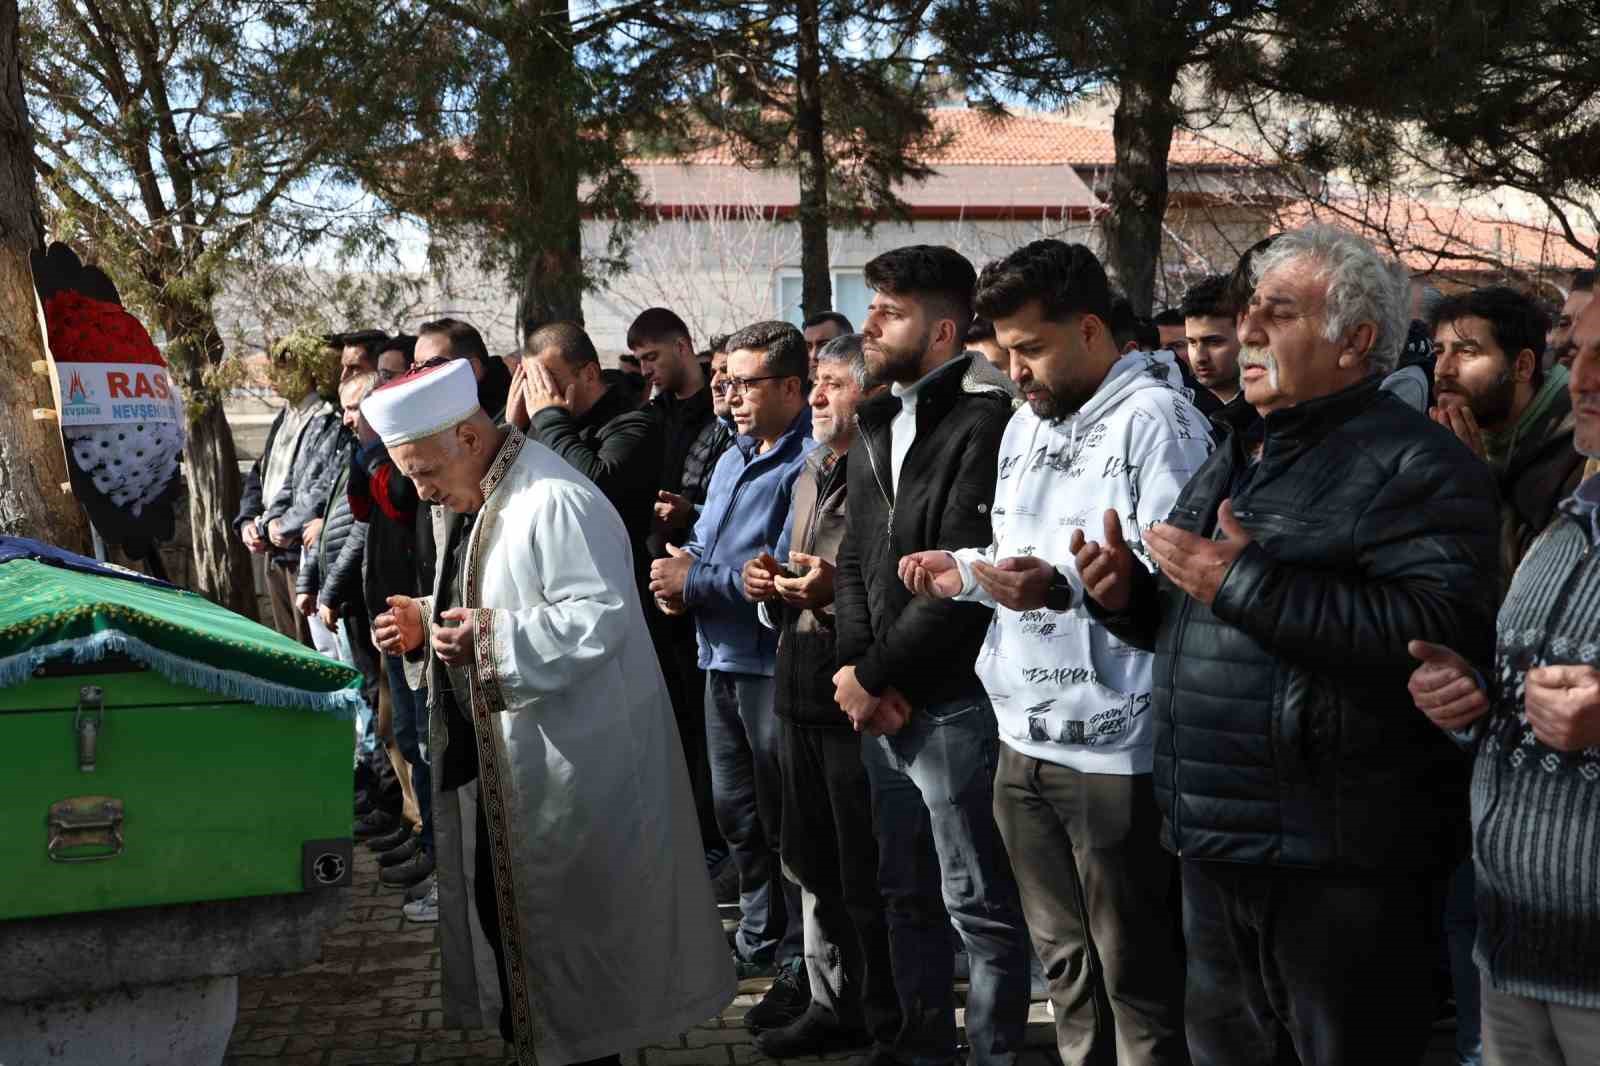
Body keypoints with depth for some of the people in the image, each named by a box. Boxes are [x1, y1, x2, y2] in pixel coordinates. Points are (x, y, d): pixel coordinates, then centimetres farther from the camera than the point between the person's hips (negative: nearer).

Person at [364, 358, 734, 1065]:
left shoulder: (554, 502, -20)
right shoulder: (466, 501, 11)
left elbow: (603, 615, -26)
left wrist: (493, 638, -28)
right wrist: (425, 623, 3)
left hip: (564, 758, -9)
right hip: (493, 754, 10)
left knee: (558, 919, 2)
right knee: (498, 906, 16)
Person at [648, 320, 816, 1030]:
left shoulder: (811, 462, -16)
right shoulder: (732, 461, 16)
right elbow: (703, 545, 22)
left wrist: (696, 583, -18)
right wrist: (680, 568, -2)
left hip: (776, 666, -9)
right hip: (723, 660, 9)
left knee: (786, 821, 0)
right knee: (736, 813, 19)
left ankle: (801, 969, 12)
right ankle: (759, 940, 36)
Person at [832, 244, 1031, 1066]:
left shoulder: (984, 420, -14)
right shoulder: (874, 424, 13)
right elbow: (856, 555, 12)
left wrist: (874, 677, -13)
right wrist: (859, 668, -4)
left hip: (954, 703, -8)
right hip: (884, 706, 9)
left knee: (979, 903, 2)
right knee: (906, 891, 20)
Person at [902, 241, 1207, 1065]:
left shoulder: (1156, 417, -12)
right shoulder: (1026, 424, 17)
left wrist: (1064, 586, -33)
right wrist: (967, 570, 7)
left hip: (1116, 747, -8)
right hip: (1027, 737, 8)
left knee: (1136, 974, 4)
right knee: (1064, 963, 19)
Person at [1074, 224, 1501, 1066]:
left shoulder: (1415, 465, -11)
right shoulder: (1234, 460, 17)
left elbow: (1443, 633, -27)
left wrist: (1245, 584, -25)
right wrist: (1129, 595, 4)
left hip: (1337, 868, -8)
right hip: (1215, 844, 8)